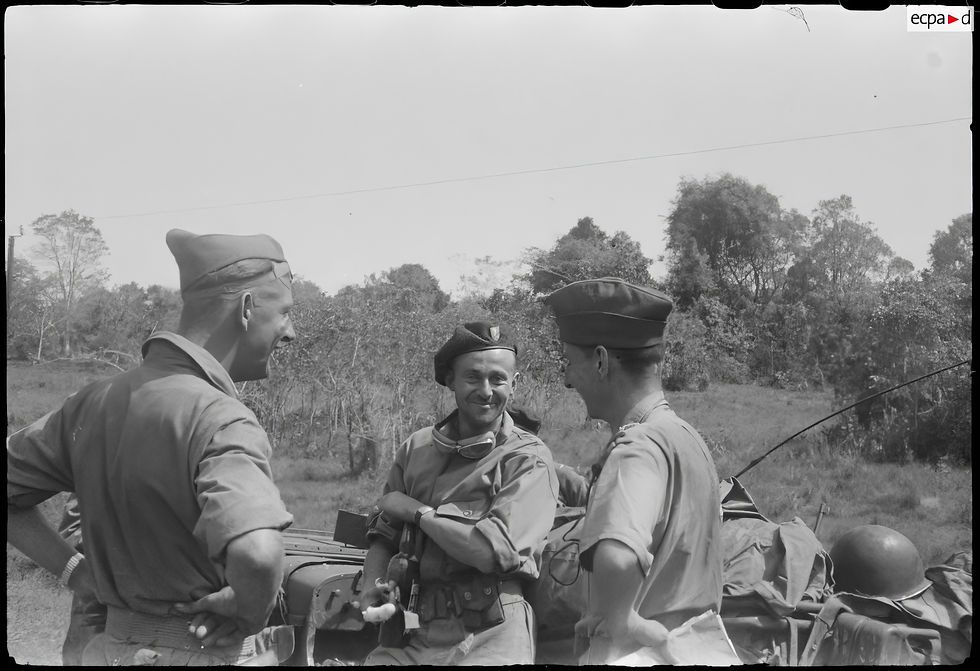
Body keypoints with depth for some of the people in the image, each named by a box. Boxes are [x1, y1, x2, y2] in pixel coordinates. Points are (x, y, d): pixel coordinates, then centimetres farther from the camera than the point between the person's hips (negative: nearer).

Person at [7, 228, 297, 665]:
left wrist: (73, 569, 6)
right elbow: (257, 554, -40)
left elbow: (12, 486, 10)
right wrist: (248, 613, -20)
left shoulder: (94, 402, 0)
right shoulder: (218, 420, -24)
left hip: (118, 644, 6)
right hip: (214, 651, -6)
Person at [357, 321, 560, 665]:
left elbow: (496, 549, -17)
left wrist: (415, 511, -7)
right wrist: (373, 585, -3)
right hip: (412, 635, 4)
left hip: (489, 637, -4)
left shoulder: (528, 459, -6)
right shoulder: (417, 448, 10)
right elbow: (382, 537, 17)